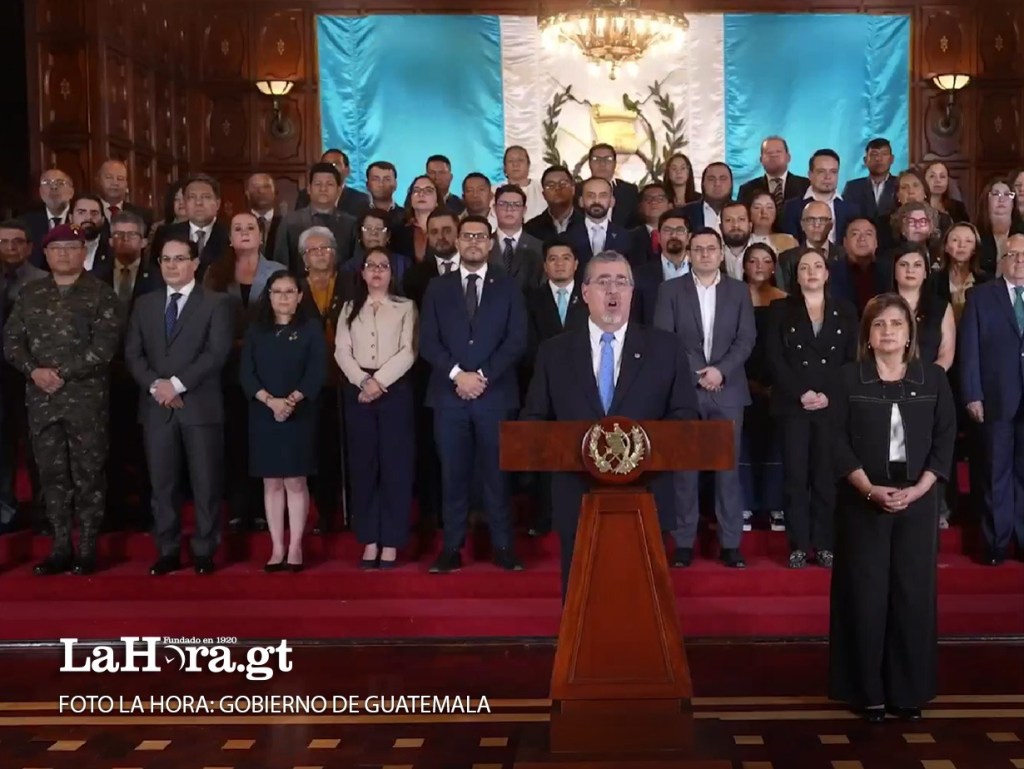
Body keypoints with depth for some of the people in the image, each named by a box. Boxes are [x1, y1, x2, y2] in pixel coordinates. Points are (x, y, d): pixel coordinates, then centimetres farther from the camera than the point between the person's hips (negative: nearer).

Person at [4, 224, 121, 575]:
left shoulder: (101, 294, -1)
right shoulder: (30, 293, 13)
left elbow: (104, 346, -10)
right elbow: (11, 339, 9)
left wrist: (62, 372, -14)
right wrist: (34, 370, -9)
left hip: (87, 397, -4)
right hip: (41, 398, 4)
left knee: (88, 473, -1)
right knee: (52, 473, 8)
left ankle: (87, 548, 7)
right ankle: (61, 547, 15)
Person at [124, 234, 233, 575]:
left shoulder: (216, 303, 2)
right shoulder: (145, 304, 15)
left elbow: (217, 353, -9)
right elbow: (132, 353, 8)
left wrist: (177, 383, -15)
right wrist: (155, 385, -9)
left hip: (200, 405, -3)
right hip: (156, 406, 4)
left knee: (205, 483, 0)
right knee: (161, 483, 5)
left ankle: (204, 551, 9)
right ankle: (167, 551, 14)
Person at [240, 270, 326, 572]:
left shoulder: (311, 328, 2)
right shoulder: (256, 330, 8)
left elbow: (317, 372, -5)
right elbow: (246, 373, 1)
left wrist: (292, 400, -18)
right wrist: (270, 400, -15)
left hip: (299, 415, -2)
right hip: (263, 415, 2)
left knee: (295, 481, -1)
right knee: (272, 482, 4)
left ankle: (295, 548, 4)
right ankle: (277, 549, 8)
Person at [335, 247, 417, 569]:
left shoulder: (406, 307, 6)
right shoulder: (350, 308, 14)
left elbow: (408, 352, -4)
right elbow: (341, 352, 4)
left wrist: (379, 381, -14)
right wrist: (363, 381, -11)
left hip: (395, 389, -2)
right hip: (357, 390, 3)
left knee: (396, 463, -4)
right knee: (363, 464, 3)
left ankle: (391, 542, 0)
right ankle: (369, 540, 8)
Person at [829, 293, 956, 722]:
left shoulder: (933, 379, 4)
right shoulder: (849, 378, 0)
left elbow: (945, 440, 2)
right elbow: (838, 442, -4)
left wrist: (917, 489, -11)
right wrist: (871, 489, -15)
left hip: (918, 501, 2)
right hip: (863, 502, -1)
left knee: (913, 593, 4)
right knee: (865, 593, 1)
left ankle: (910, 691, 15)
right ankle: (868, 691, 11)